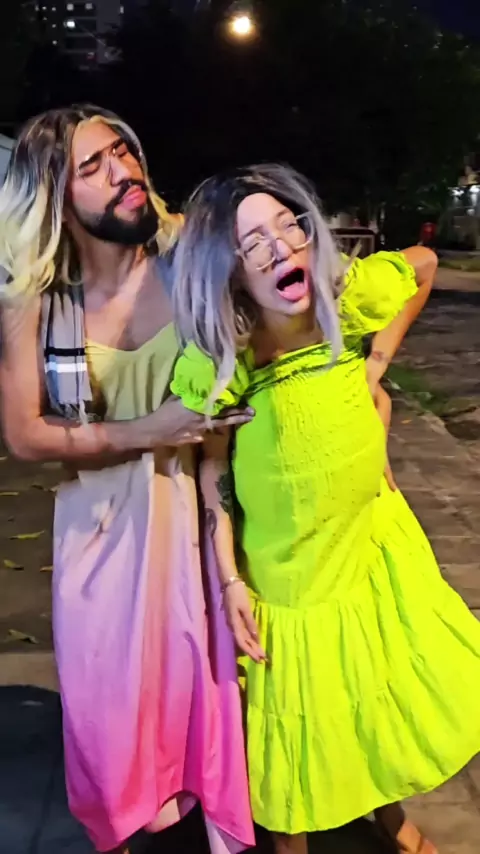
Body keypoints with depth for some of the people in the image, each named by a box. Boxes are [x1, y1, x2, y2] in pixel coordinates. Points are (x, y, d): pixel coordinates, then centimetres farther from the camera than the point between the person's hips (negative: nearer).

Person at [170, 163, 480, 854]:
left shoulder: (351, 298, -16)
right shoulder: (216, 363, -22)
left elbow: (424, 264, 4)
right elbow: (213, 468, -9)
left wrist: (377, 362, -3)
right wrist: (229, 578, -10)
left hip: (373, 538, 3)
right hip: (283, 570, -3)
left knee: (394, 694, 20)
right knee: (301, 715, 13)